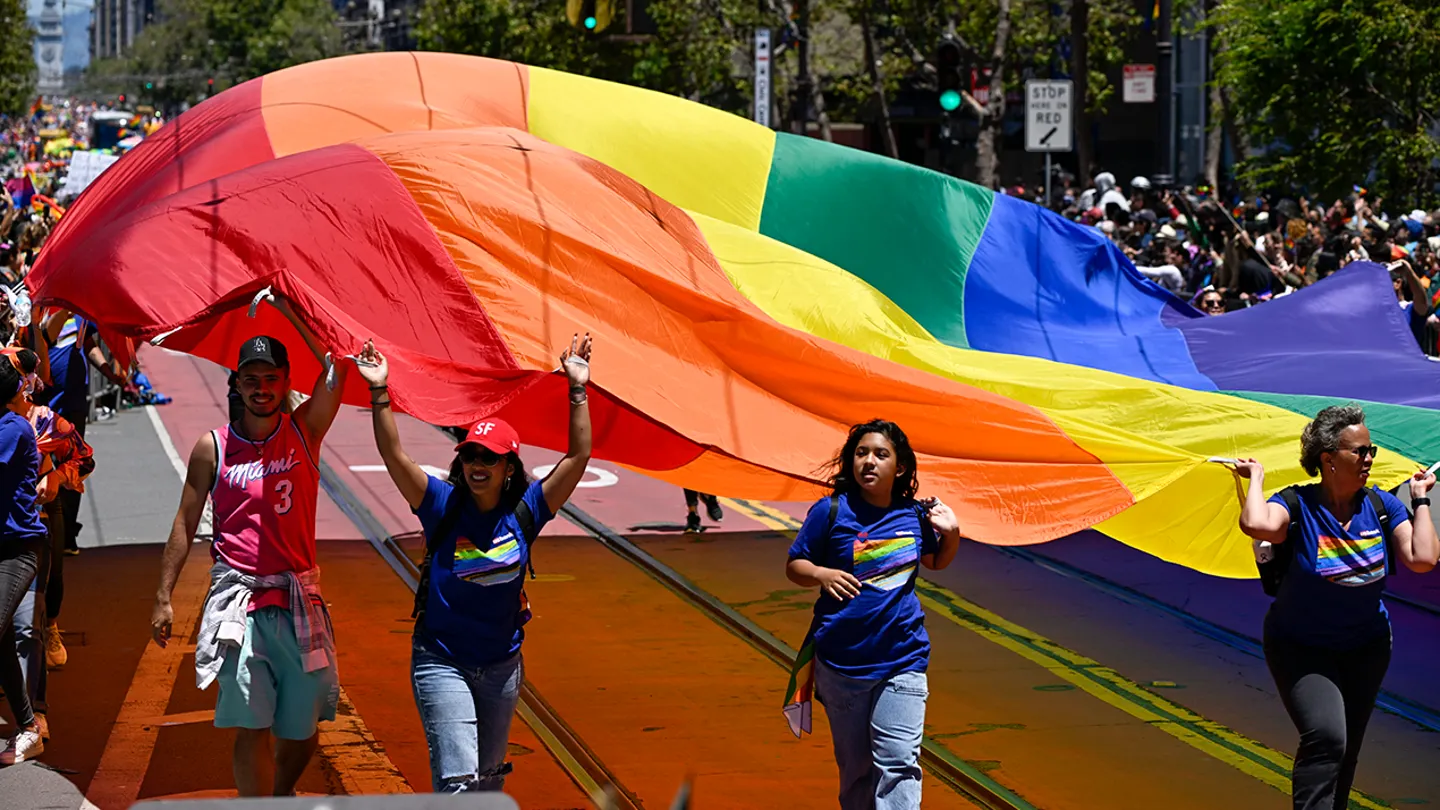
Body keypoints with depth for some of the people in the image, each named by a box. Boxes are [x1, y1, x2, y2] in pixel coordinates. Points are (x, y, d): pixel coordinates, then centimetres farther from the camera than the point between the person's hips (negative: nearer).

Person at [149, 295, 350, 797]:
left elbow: (335, 370, -9)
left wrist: (286, 308, -11)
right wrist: (163, 597, 3)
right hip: (238, 597, -2)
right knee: (250, 726, -9)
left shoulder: (304, 432, 5)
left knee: (302, 728, 9)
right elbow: (185, 525, 8)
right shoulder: (212, 448, 4)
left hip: (298, 596, 2)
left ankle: (281, 795, 35)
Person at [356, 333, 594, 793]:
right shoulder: (443, 506, -8)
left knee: (489, 777, 18)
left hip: (502, 665, 3)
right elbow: (394, 456, -17)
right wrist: (380, 393, -26)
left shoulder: (524, 513, -3)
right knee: (458, 779, -14)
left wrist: (578, 391, -12)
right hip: (442, 663, -3)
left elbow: (578, 457, -7)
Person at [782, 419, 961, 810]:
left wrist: (951, 534, 4)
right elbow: (794, 565, 3)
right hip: (841, 660, 0)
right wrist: (821, 574, -17)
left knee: (899, 763, -11)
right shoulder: (832, 511, -3)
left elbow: (936, 561, 24)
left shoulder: (914, 514, 4)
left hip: (902, 663, 0)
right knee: (855, 766, 10)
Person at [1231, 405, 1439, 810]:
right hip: (1301, 649, -5)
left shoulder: (1381, 506, -6)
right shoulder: (1298, 505, -19)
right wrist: (1256, 477, -26)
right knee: (1325, 738, -26)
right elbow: (1257, 525, -43)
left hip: (1366, 648, 5)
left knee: (1345, 750, 13)